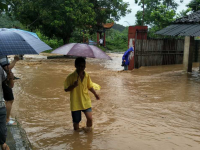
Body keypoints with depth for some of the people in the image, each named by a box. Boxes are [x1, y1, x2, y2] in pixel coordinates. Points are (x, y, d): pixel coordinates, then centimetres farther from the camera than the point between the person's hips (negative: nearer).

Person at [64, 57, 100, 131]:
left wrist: (95, 94, 5)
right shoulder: (71, 77, -13)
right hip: (75, 103, -3)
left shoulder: (87, 76, 0)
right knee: (76, 121, 8)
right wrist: (74, 85, -26)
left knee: (90, 118, -4)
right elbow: (66, 89, -10)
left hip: (86, 101, 3)